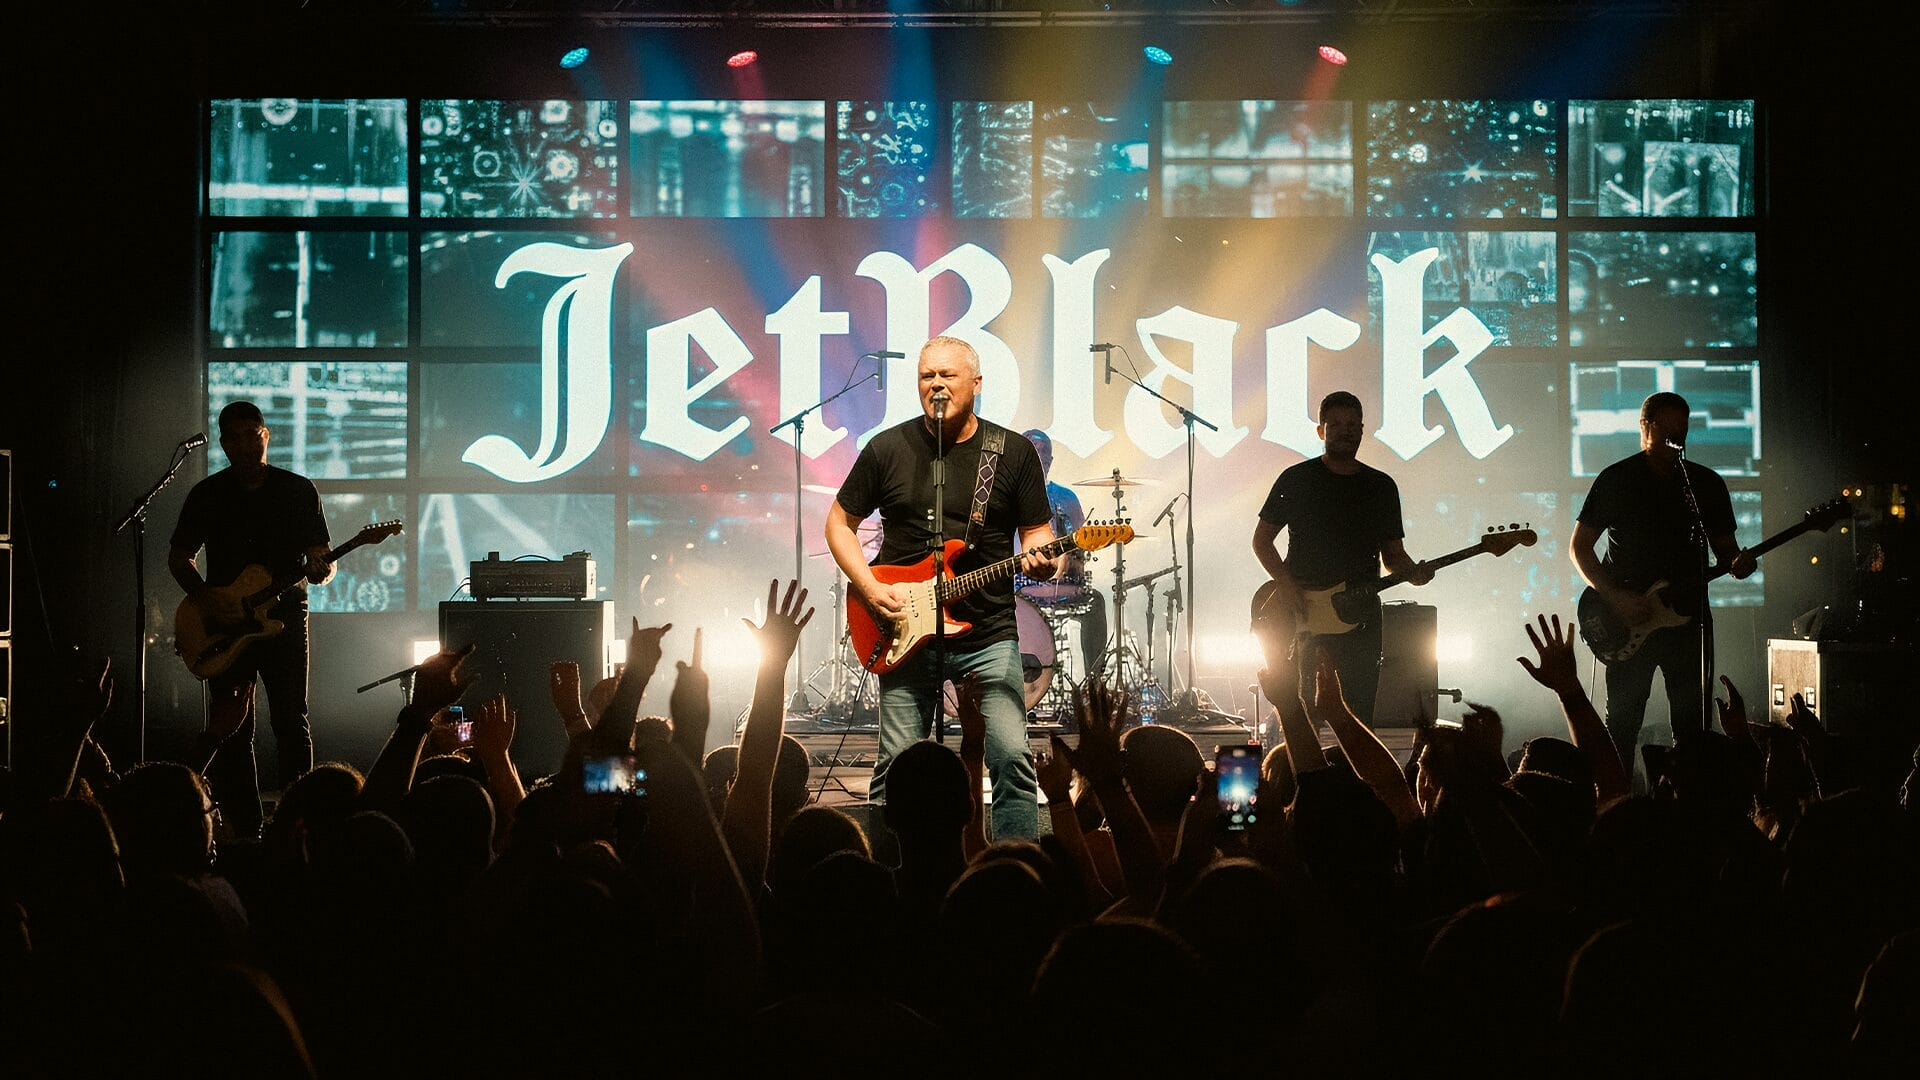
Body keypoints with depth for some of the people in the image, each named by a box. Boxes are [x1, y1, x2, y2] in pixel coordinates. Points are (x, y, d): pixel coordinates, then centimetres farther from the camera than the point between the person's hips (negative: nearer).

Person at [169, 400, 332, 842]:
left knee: (292, 725, -7)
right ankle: (245, 833, 8)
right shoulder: (207, 494, 6)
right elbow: (178, 557, 12)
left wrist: (319, 571, -20)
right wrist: (204, 596, -6)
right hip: (223, 624, 2)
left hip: (284, 619, -1)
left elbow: (321, 559, 4)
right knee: (231, 734, 1)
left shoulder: (298, 490, 3)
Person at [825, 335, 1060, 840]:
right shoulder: (888, 449, 2)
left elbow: (1036, 530, 8)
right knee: (897, 767, 2)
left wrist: (1039, 559, -16)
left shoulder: (1013, 452, 2)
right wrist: (869, 588, -4)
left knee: (1013, 758, -10)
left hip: (988, 634, 0)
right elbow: (839, 522, 10)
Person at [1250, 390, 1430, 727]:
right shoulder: (1297, 479, 2)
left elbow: (1392, 553, 15)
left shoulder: (1381, 486, 11)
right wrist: (1284, 583, -10)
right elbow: (1262, 539, 5)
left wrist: (1412, 573, -7)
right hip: (1303, 611, -3)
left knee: (1359, 720, 0)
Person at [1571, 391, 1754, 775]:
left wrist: (1736, 562, -9)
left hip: (1689, 617, 3)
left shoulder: (1707, 483, 9)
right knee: (1622, 724, -2)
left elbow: (1723, 545, 16)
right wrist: (1616, 598, -10)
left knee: (1691, 726, 2)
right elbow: (1579, 546, 2)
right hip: (1628, 620, -3)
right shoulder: (1615, 480, 0)